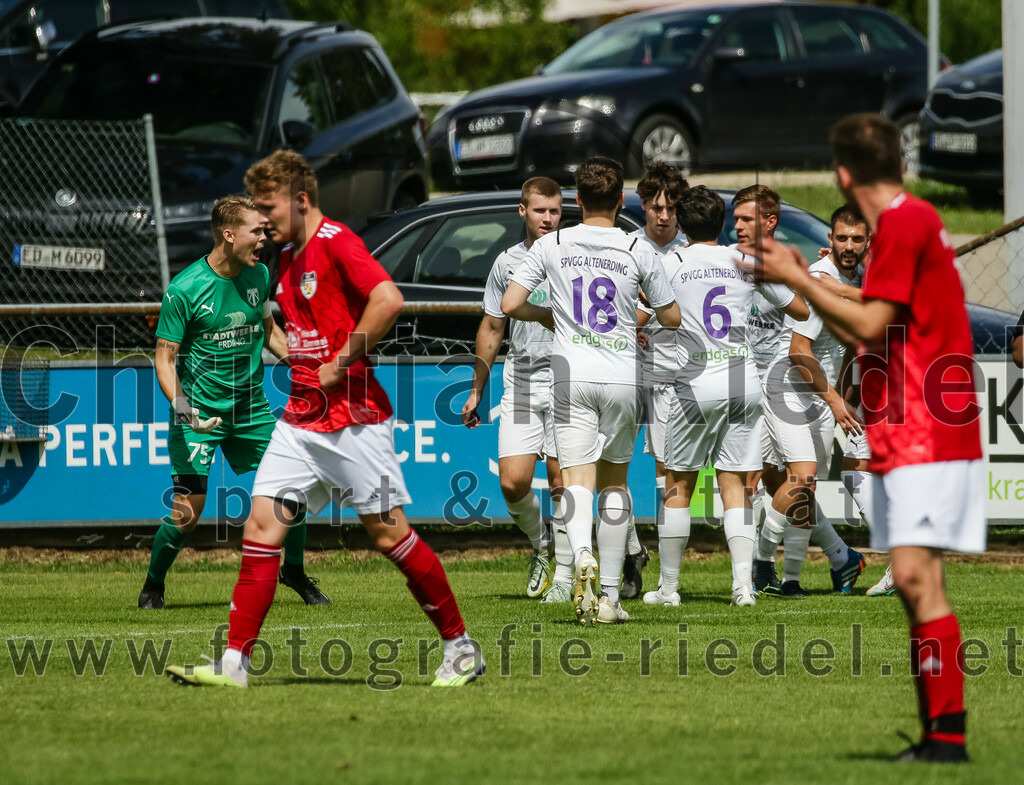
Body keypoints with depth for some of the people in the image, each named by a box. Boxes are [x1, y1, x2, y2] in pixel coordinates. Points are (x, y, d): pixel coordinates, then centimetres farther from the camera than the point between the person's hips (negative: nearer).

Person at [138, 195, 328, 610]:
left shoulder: (259, 275, 1)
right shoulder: (184, 289, -16)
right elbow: (165, 358, -13)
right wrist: (181, 407, -28)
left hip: (251, 406, 5)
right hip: (200, 411, -5)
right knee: (187, 512, -11)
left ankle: (294, 571, 24)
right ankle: (153, 585, 14)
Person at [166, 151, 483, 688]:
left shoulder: (336, 242, -12)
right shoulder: (288, 258, 15)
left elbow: (388, 301, -26)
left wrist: (341, 363, -19)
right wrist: (297, 356, 13)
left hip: (354, 417, -8)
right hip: (301, 418, 8)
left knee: (388, 532, -3)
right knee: (261, 526, -2)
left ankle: (461, 648, 10)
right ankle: (235, 662, -4)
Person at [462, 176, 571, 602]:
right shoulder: (506, 263, 9)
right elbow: (491, 328, 17)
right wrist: (477, 389, 16)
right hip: (520, 386, 2)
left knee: (562, 483, -2)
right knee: (513, 483, -7)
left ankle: (564, 578, 7)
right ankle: (539, 545, 21)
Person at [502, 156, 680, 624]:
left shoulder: (551, 246, 1)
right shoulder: (637, 250, 0)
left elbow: (510, 305, -1)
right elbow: (671, 318, 6)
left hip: (571, 375, -1)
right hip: (622, 375, 1)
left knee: (577, 480, -5)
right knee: (614, 482, 13)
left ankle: (582, 556, -36)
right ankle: (609, 596, 12)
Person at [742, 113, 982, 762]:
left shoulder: (904, 223, -11)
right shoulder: (912, 221, 20)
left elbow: (871, 325, -17)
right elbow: (869, 336, 24)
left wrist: (798, 281, -7)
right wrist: (803, 282, 24)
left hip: (927, 436, -10)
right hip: (907, 440, 10)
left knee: (916, 575, -17)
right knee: (916, 584, 8)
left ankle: (949, 733, -21)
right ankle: (936, 732, 9)